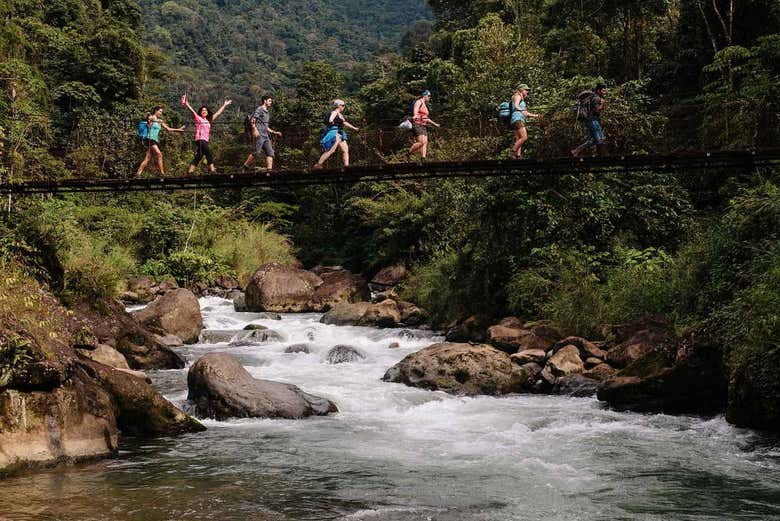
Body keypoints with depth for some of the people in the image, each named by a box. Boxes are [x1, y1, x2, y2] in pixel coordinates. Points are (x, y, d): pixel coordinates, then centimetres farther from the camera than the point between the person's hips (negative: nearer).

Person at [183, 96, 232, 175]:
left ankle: (189, 172, 8)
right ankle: (212, 170, -17)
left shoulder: (209, 120, 20)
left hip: (205, 141, 7)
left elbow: (218, 113, 26)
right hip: (200, 140, -7)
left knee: (198, 157, 6)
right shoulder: (198, 118, 5)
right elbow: (192, 110, -6)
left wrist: (224, 105, 30)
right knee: (209, 156, -14)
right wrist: (186, 103, -16)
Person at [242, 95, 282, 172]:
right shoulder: (259, 109, 1)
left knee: (270, 153, -5)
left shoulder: (267, 113, 27)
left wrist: (274, 132, 25)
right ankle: (244, 167, -4)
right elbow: (252, 120, -12)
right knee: (256, 153, -15)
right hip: (258, 135, -9)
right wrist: (255, 129, -28)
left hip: (265, 136, 9)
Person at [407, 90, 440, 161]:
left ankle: (423, 160, -12)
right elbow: (415, 111, -24)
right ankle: (408, 154, -9)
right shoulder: (419, 102, -4)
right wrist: (415, 116, -46)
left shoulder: (425, 105, 23)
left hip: (423, 126, 9)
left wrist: (434, 124, 38)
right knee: (421, 142, -20)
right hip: (417, 125, -9)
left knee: (425, 142, -5)